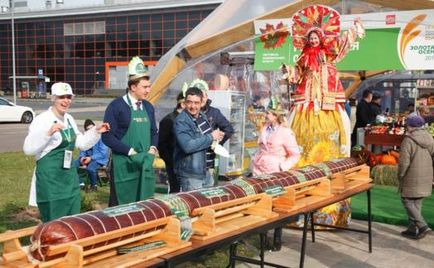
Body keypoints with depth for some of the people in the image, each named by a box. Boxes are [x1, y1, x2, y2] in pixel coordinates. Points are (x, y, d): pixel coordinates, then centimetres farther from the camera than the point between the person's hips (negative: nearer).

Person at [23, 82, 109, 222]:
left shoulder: (69, 119, 9)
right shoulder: (42, 120, -13)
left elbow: (81, 143, 19)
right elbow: (28, 149, -21)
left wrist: (96, 132, 6)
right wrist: (48, 133, -33)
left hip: (69, 175, 7)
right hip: (50, 177, -7)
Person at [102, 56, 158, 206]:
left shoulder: (148, 107, 11)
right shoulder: (116, 106, -8)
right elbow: (107, 137, -12)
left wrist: (153, 148, -1)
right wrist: (130, 151, -16)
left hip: (146, 164, 6)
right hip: (124, 165, -6)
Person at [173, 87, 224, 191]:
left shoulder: (203, 116, 7)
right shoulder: (181, 121, -18)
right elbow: (187, 146, -31)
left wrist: (216, 137, 0)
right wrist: (211, 137, -21)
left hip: (206, 171, 8)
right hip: (190, 175, -8)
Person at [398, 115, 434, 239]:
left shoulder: (408, 140, -15)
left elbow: (404, 161, -17)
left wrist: (400, 175, -3)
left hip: (412, 178, -7)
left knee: (407, 201, 1)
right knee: (417, 202, 14)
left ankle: (422, 226, -9)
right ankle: (413, 229, 19)